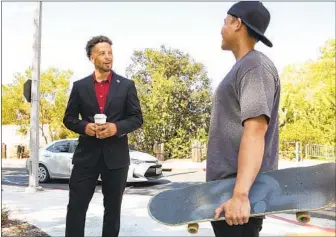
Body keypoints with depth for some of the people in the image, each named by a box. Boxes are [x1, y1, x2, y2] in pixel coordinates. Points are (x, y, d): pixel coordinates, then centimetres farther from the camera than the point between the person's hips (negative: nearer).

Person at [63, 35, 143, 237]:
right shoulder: (80, 86, 6)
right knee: (76, 207, 1)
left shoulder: (127, 85, 3)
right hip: (87, 154, 1)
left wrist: (116, 127, -16)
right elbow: (69, 118, 8)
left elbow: (137, 118, 2)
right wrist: (85, 126, -13)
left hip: (116, 156, 0)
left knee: (113, 208, 11)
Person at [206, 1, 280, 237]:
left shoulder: (256, 66, -12)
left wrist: (240, 194, -33)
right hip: (226, 184, 9)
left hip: (239, 188, -9)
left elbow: (255, 131, -25)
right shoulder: (242, 68, 18)